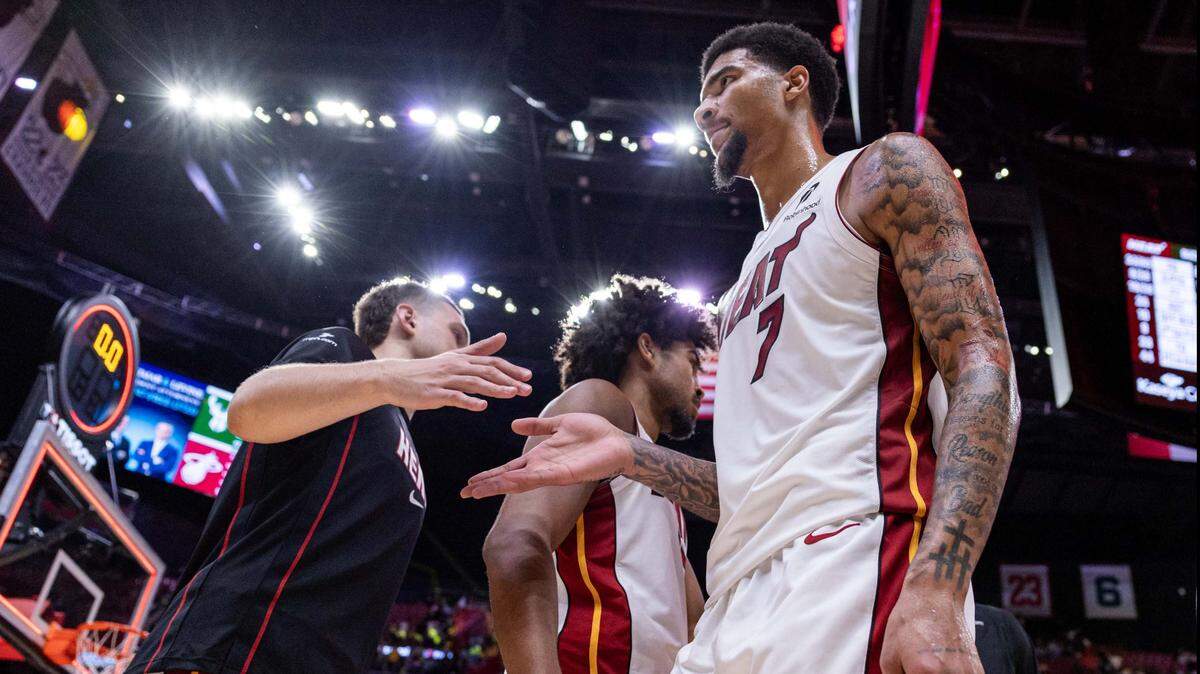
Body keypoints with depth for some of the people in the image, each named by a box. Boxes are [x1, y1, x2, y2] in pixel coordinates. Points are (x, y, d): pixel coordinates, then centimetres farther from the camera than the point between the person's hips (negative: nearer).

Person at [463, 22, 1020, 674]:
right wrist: (630, 456, 9)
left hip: (851, 566, -7)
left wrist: (935, 591, -22)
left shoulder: (884, 173, 5)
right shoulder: (743, 295, 25)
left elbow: (983, 370, -9)